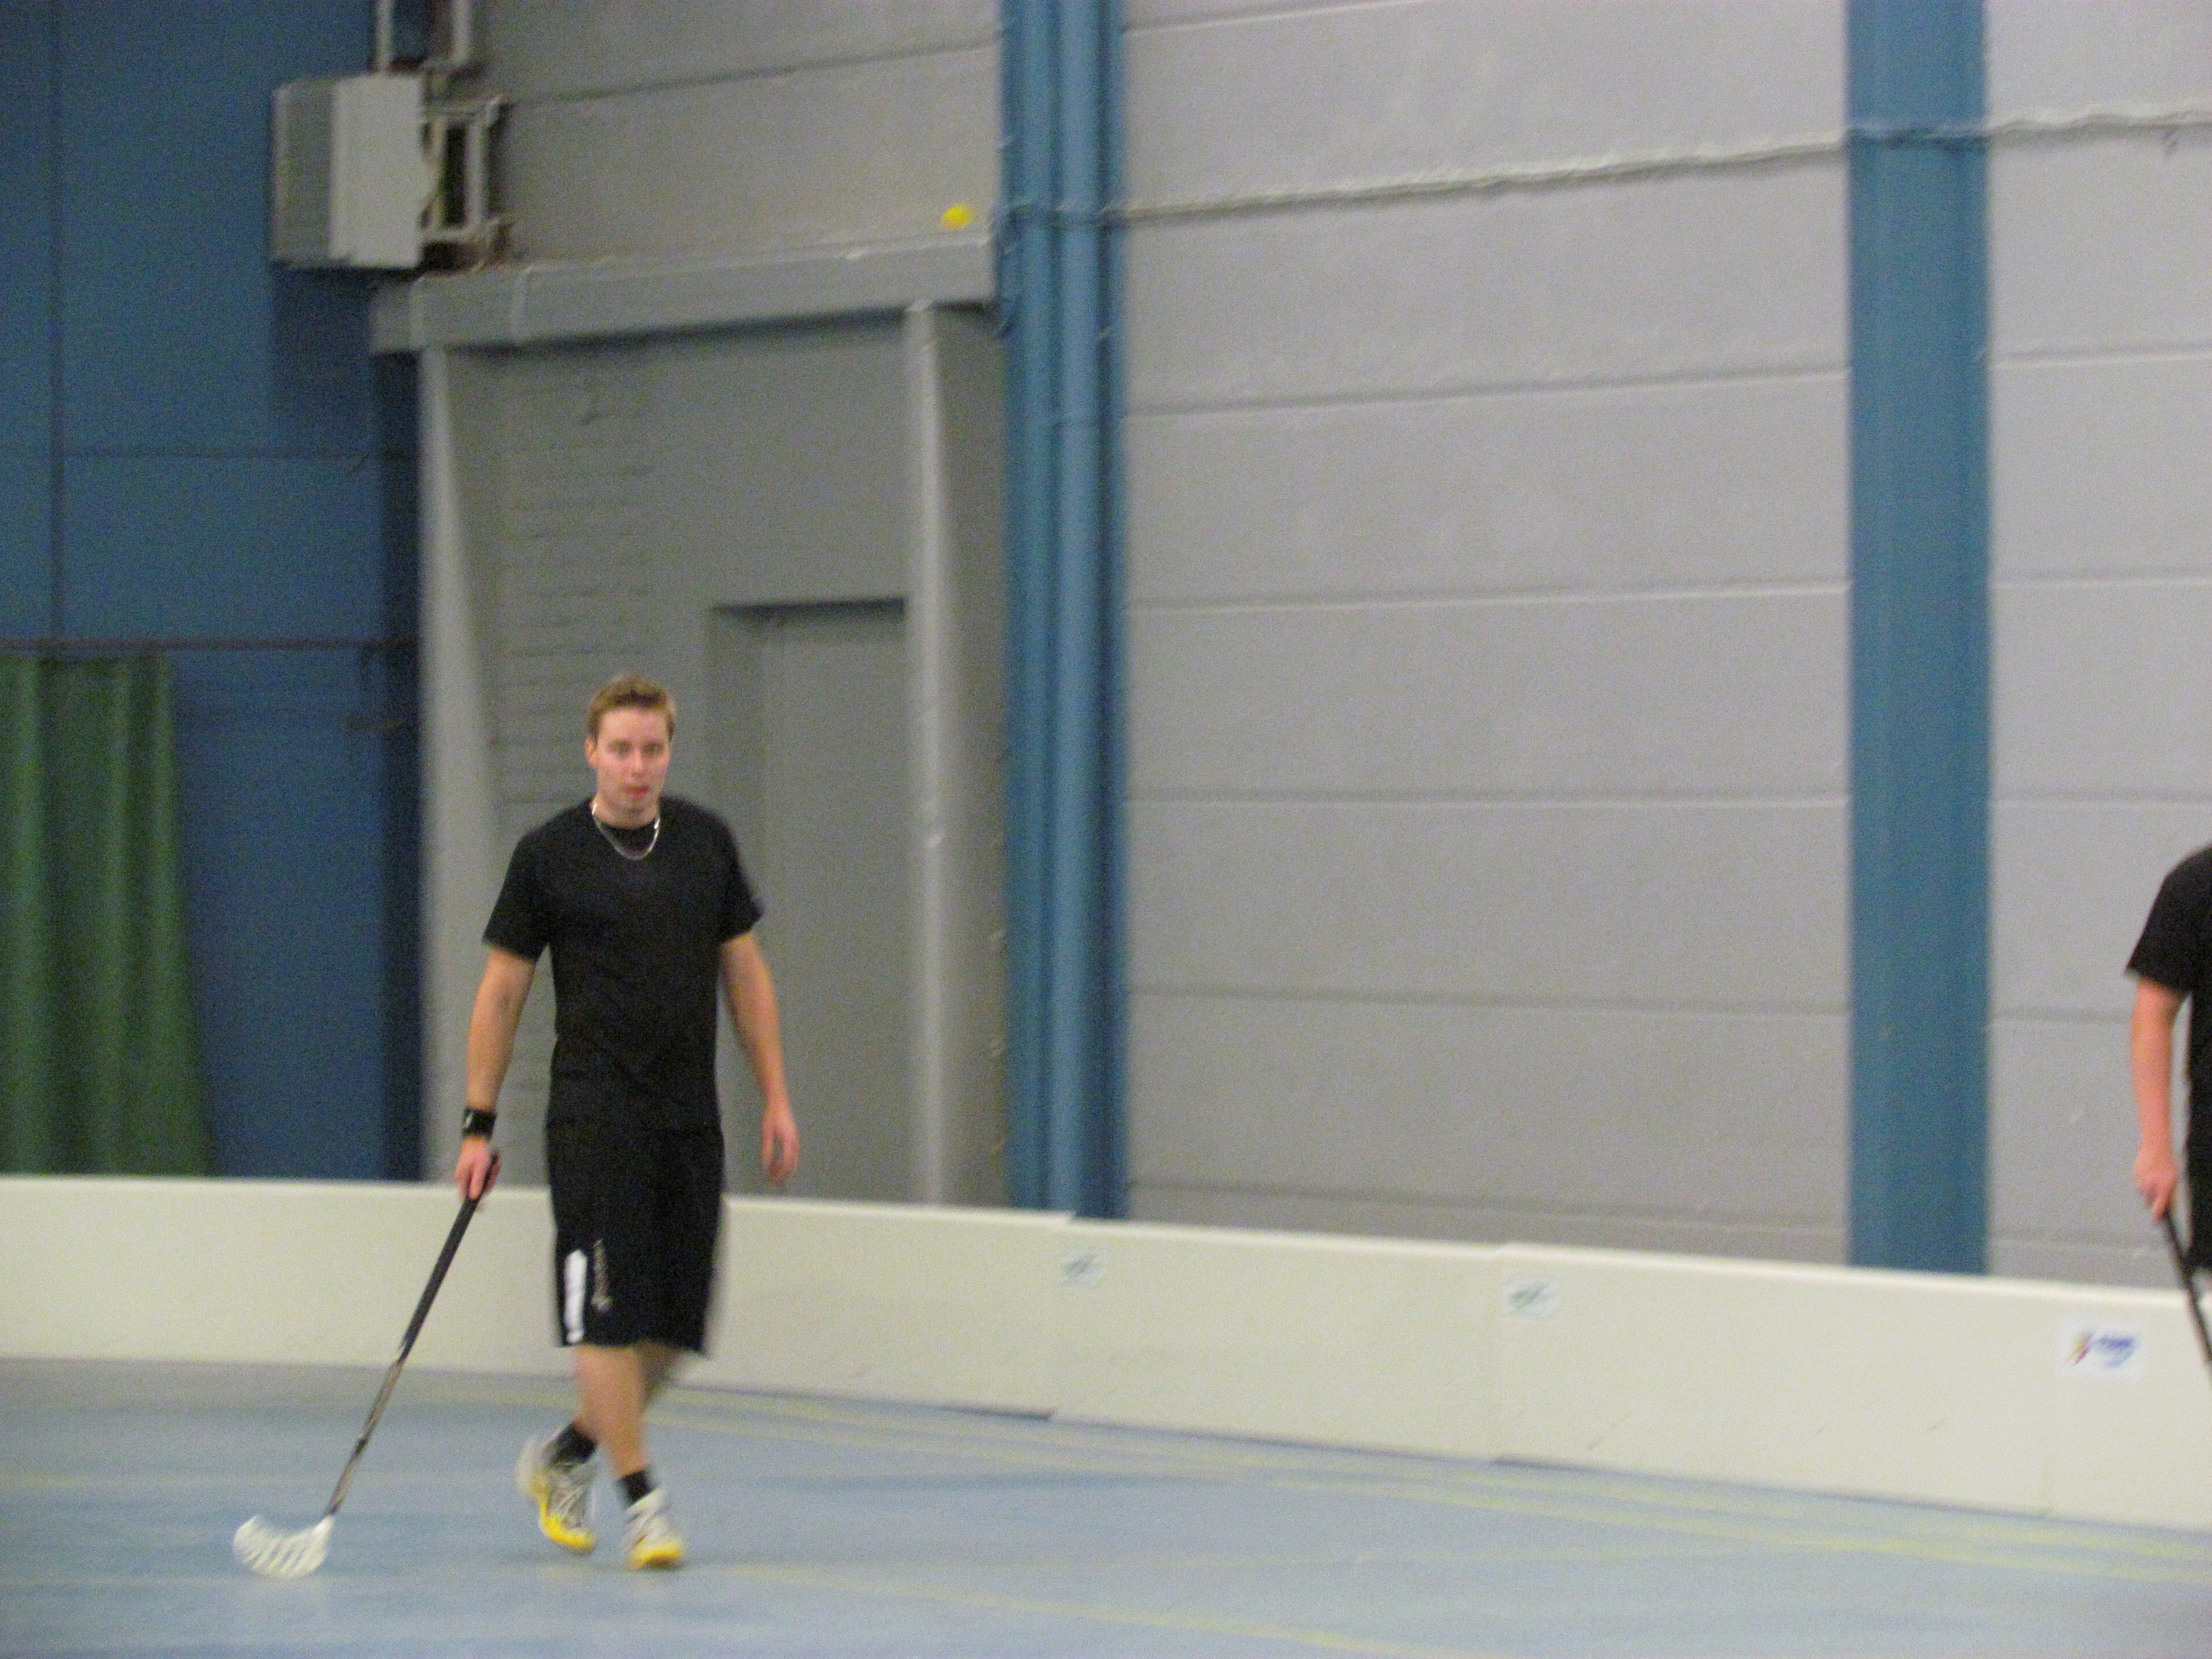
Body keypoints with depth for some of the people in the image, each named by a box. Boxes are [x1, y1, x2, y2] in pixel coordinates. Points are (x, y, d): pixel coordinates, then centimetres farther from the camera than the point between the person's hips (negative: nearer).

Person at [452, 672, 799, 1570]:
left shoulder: (706, 841, 7)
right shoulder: (549, 854, -3)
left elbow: (745, 973, 14)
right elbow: (501, 991, 2)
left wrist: (776, 1098, 9)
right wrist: (479, 1125, -1)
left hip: (689, 1117, 4)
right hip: (594, 1115, -4)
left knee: (673, 1324, 4)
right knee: (609, 1312, -9)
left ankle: (564, 1456, 24)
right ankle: (641, 1498, -2)